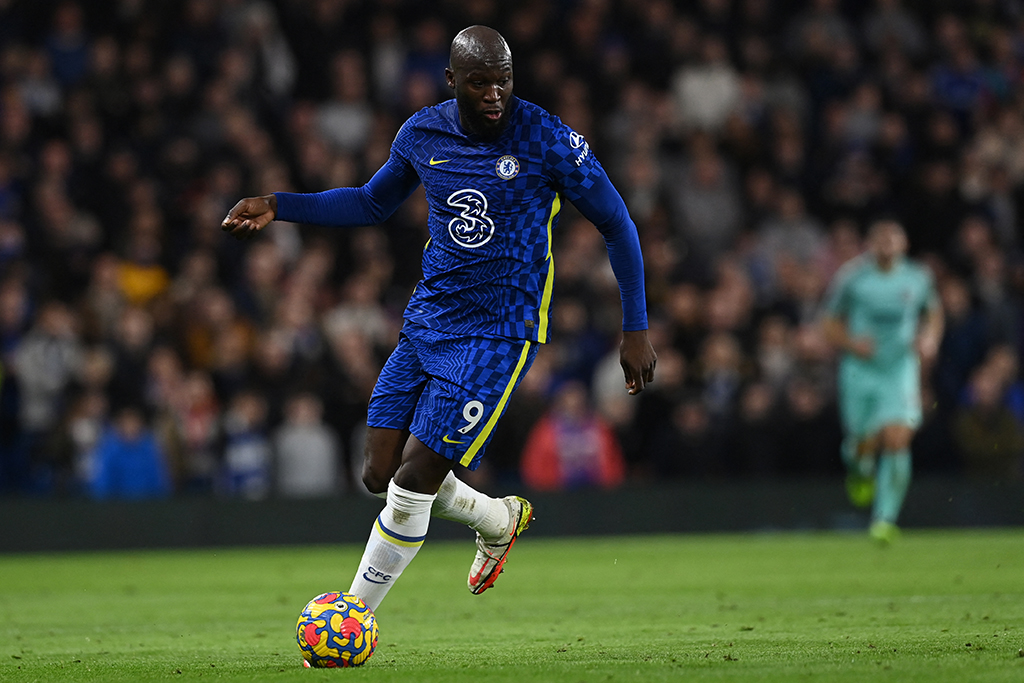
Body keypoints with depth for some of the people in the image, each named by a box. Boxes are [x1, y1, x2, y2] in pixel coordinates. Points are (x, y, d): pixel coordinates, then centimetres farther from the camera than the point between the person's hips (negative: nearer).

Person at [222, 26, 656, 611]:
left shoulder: (549, 141, -12)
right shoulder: (423, 134, 3)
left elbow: (617, 226, -3)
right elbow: (375, 202, 22)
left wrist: (637, 330, -5)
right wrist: (278, 207, 12)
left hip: (498, 336, -6)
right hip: (426, 322, 6)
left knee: (411, 485, -11)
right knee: (380, 475, 3)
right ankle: (500, 520, 31)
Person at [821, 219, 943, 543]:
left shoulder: (917, 279, 1)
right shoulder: (851, 277, -5)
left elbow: (934, 313, 20)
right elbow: (831, 323, 3)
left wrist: (929, 338, 0)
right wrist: (851, 342, -16)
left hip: (901, 369, 1)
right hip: (860, 370, -1)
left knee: (898, 440, -15)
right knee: (866, 442, 1)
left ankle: (885, 519, -11)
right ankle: (860, 470, 41)